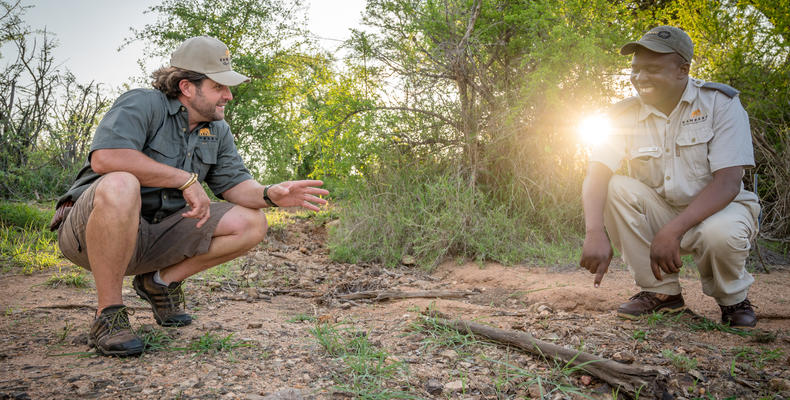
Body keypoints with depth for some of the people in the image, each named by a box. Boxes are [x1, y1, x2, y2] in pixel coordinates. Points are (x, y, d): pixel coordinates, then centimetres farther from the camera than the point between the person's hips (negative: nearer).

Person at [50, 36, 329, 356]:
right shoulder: (142, 104, -15)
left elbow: (235, 183, 5)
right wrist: (186, 179, -28)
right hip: (87, 230, -6)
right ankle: (108, 314, -24)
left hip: (154, 238, 6)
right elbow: (104, 157, -31)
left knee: (251, 224, -8)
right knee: (120, 185, -41)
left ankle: (161, 281, 8)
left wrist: (269, 194, -18)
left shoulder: (217, 130, 8)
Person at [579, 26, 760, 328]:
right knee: (615, 188, -24)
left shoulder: (721, 103, -13)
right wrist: (595, 233, -39)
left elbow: (728, 182, -23)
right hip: (660, 213, 3)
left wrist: (673, 230, -37)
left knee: (720, 233, -37)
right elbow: (596, 175, -19)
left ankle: (733, 298, 0)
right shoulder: (624, 115, -6)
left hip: (716, 209, -3)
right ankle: (661, 291, -11)